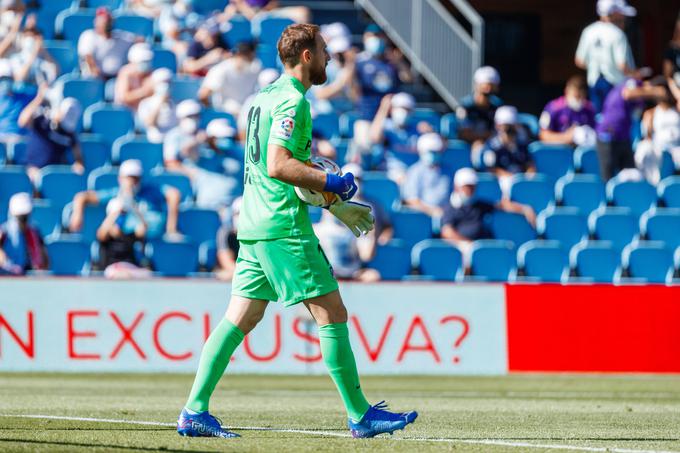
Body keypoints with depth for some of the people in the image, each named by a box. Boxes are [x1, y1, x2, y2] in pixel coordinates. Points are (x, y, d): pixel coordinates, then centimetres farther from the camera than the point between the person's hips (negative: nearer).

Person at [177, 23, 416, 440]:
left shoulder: (269, 95, 19)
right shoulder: (292, 101, -11)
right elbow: (278, 166, -21)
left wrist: (336, 205, 23)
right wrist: (332, 182, -13)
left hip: (255, 226, 10)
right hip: (283, 227, -10)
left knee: (240, 319, 7)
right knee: (333, 314, -5)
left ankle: (195, 411, 2)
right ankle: (360, 415, -2)